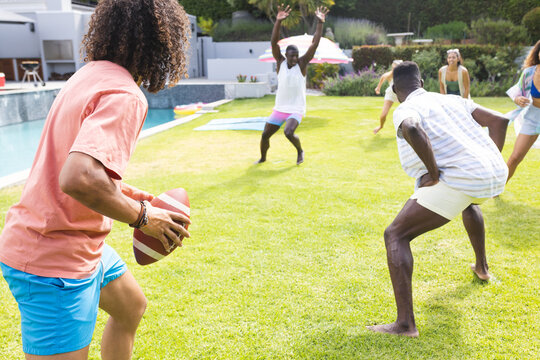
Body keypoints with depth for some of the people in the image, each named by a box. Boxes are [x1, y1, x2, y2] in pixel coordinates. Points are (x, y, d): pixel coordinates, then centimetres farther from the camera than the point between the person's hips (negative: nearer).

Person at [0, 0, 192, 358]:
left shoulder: (91, 75, 7)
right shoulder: (124, 96, -24)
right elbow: (77, 179, -38)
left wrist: (124, 192, 13)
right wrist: (141, 216, -22)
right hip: (54, 261, -10)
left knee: (131, 307, 26)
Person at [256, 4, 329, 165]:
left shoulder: (302, 63, -7)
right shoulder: (281, 62, -3)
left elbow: (315, 43, -16)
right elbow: (274, 42, -16)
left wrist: (320, 22, -25)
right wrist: (278, 21, -28)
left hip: (296, 110, -3)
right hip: (279, 109, 3)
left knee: (288, 132, -27)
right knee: (265, 135, 4)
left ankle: (300, 151, 5)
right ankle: (263, 158, 32)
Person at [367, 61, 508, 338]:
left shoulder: (405, 111, -1)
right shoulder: (452, 100, 21)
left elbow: (411, 129, -28)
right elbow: (499, 120, 17)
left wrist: (434, 173, -17)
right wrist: (493, 164, 19)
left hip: (457, 179, -8)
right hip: (495, 175, 8)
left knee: (395, 236, -3)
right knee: (468, 201, 45)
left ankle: (405, 323, -11)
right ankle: (482, 267, 59)